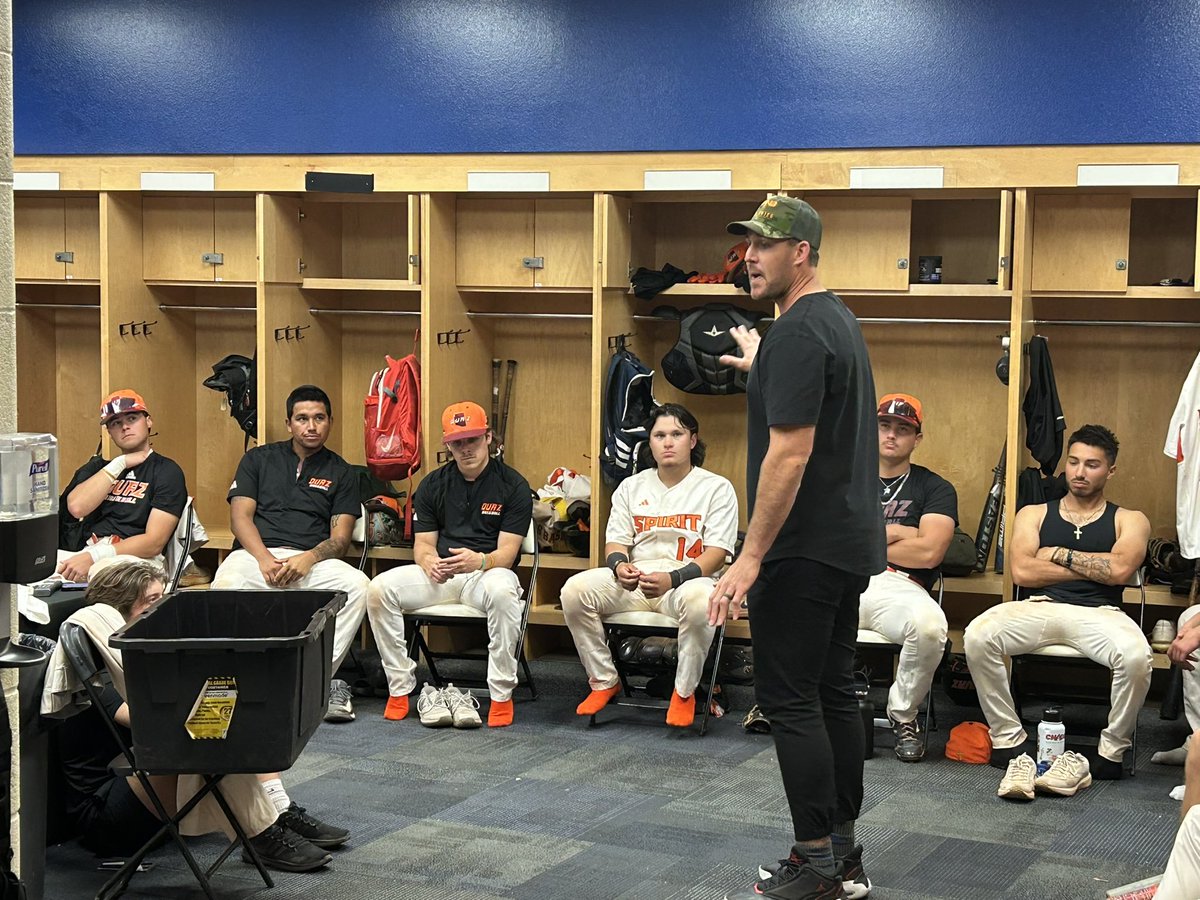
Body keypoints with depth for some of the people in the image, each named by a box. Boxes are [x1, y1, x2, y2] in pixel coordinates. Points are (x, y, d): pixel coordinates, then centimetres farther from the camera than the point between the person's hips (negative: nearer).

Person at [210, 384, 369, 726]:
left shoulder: (340, 472, 18)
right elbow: (240, 516, 8)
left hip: (313, 559, 1)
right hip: (256, 554, -1)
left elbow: (340, 538, 7)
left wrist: (308, 559, -16)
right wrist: (264, 558, -12)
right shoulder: (258, 459, 19)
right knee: (225, 587, -38)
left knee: (358, 586, -33)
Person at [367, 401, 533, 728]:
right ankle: (400, 689, -15)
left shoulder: (513, 486, -1)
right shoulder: (432, 485, 11)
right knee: (380, 588, -23)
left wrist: (479, 561, -31)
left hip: (488, 570, -4)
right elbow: (423, 543, 9)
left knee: (502, 591, -41)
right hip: (439, 573, 4)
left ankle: (501, 696, -30)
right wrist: (430, 562, -17)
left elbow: (507, 551, -8)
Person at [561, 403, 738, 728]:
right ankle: (604, 681, -6)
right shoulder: (631, 487, 18)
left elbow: (716, 553, -5)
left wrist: (672, 579, -23)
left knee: (699, 601, -41)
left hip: (687, 577, -4)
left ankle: (684, 692, -17)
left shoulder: (716, 488, 4)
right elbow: (616, 541, 15)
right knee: (575, 589, -24)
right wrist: (619, 565, -12)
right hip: (633, 579, 4)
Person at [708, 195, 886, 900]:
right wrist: (760, 366, 50)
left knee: (789, 700, -5)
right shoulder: (840, 321, 15)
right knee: (833, 694, 13)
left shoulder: (797, 334, -17)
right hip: (851, 544, 10)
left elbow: (791, 453, -23)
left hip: (803, 550, -10)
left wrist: (751, 558, -23)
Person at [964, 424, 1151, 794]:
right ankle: (1009, 744, -18)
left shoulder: (1129, 521, 17)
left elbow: (1119, 570, -6)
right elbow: (1022, 572, 1)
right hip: (1039, 608, 1)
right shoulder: (1034, 514, 20)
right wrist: (1094, 567, 2)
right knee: (977, 635, -30)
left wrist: (1059, 555, 2)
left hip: (1098, 612, -1)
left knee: (1136, 656, -36)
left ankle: (1112, 752, -14)